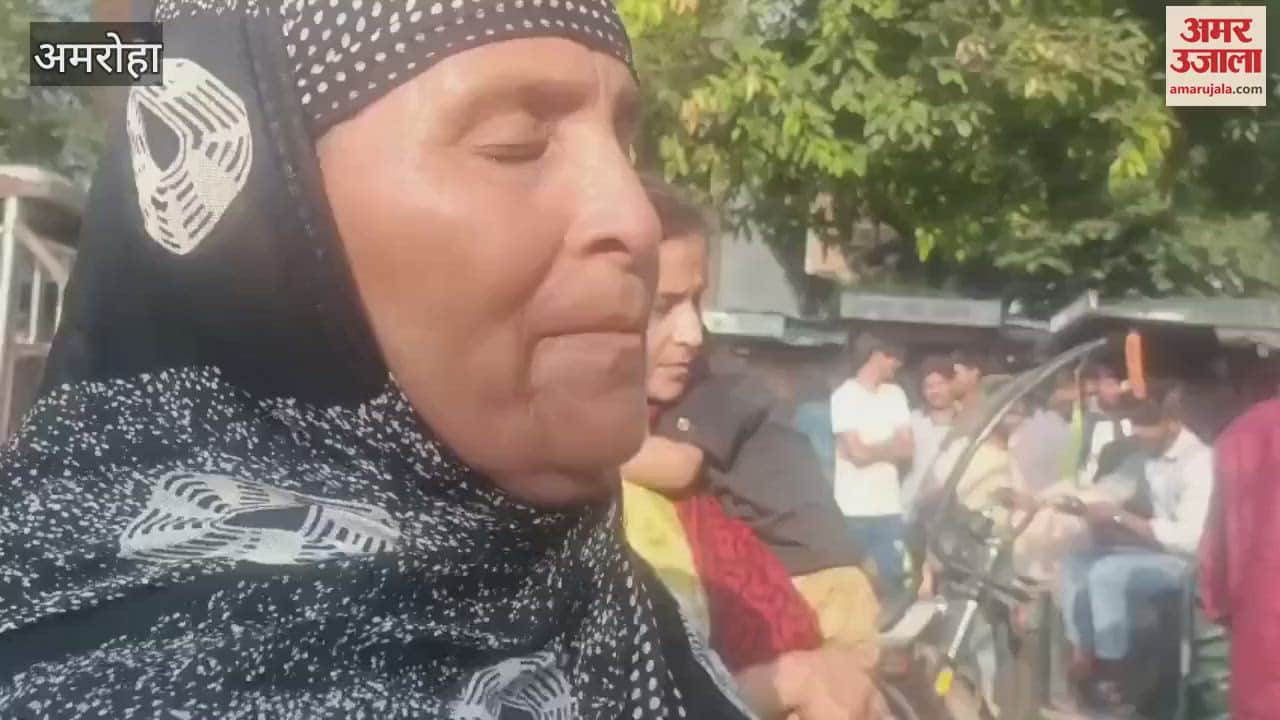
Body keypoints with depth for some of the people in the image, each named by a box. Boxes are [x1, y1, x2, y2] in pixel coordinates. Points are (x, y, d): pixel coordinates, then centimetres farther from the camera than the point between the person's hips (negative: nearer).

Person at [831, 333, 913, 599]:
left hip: (890, 508, 5)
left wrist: (873, 448, -7)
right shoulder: (844, 396, -6)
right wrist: (890, 447, 3)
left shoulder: (895, 394, 12)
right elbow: (858, 453, -12)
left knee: (891, 582, 4)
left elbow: (908, 449, 6)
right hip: (854, 510, -5)